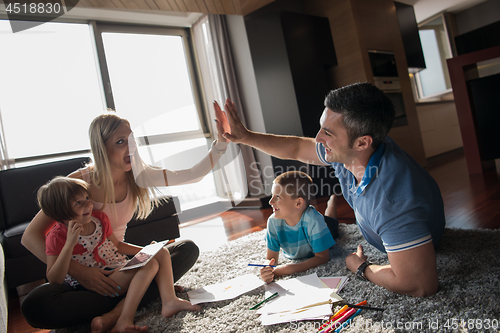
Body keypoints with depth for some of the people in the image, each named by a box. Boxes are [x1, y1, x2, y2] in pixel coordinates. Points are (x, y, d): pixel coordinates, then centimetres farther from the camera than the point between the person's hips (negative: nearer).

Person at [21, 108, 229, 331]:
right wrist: (78, 271, -29)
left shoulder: (136, 176, -5)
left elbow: (193, 175, -6)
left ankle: (118, 312, -29)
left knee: (188, 249, -14)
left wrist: (221, 141, -16)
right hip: (82, 271, -3)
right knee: (33, 305, -33)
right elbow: (30, 237, -17)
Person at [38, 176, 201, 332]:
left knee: (162, 253, 2)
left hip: (120, 270, 8)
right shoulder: (57, 236, -14)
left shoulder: (99, 218, 4)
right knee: (150, 264, -25)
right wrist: (69, 243, -30)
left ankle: (169, 300, -14)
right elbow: (54, 280, -20)